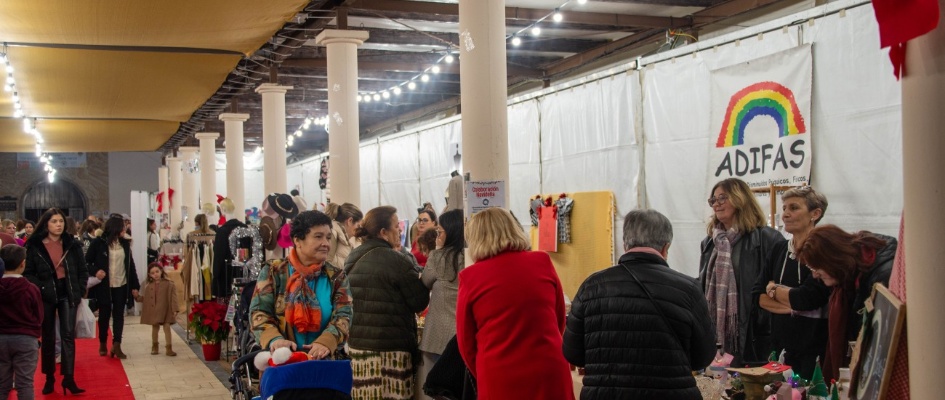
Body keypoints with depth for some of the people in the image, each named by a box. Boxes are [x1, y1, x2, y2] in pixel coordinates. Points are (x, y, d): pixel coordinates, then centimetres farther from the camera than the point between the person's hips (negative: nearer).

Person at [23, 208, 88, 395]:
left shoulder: (72, 244, 3)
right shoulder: (35, 245, -2)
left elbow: (83, 270, 7)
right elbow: (28, 273, -2)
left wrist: (79, 292, -1)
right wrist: (40, 289, -14)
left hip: (67, 294, 1)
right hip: (46, 296, -1)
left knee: (68, 335, -6)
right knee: (48, 337, 9)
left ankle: (69, 378, -6)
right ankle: (49, 378, 18)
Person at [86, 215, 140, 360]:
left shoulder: (125, 243, 5)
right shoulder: (99, 243, -8)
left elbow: (130, 265, 8)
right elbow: (87, 261, -4)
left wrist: (135, 285, 5)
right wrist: (95, 271, -24)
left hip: (121, 285, 3)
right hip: (104, 286, -3)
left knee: (119, 315, 1)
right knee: (104, 315, 9)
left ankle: (116, 346, 1)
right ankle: (103, 344, 25)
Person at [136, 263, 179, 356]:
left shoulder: (168, 284, -6)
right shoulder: (148, 285, 5)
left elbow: (173, 297, -9)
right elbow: (144, 298, 10)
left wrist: (174, 309, -15)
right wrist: (137, 296, -7)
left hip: (164, 310, -3)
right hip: (153, 311, 3)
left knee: (167, 327, -7)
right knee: (155, 327, 14)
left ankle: (169, 348, -3)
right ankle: (154, 346, 30)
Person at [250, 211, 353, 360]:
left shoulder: (336, 276, 5)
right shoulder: (273, 271, 0)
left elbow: (343, 316, -7)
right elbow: (259, 312, -5)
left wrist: (324, 342, -27)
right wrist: (274, 339, -26)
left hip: (322, 361, 1)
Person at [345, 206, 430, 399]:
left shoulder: (353, 258, 10)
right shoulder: (395, 260, -14)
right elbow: (420, 302, -10)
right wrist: (422, 282, 9)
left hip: (356, 343, 8)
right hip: (388, 347, -8)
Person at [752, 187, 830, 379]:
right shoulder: (779, 249, 10)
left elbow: (806, 299, -19)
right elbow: (758, 296, 4)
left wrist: (773, 289, -2)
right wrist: (791, 307, -13)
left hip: (814, 349, -6)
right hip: (780, 345, 6)